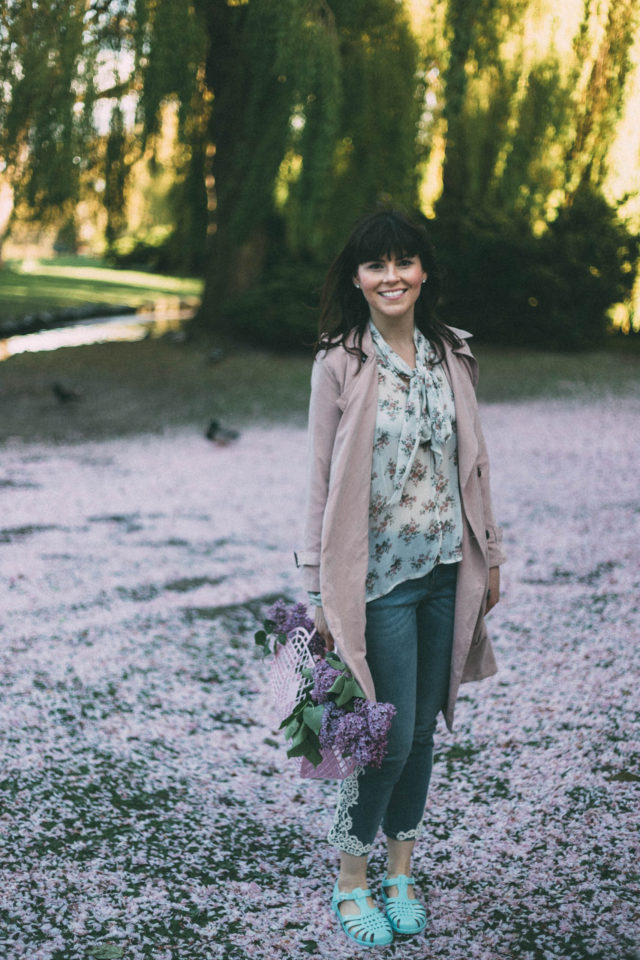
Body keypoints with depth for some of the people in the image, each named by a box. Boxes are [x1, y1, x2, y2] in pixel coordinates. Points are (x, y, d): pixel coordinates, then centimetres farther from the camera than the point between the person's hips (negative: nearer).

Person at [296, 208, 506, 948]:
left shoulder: (451, 355, 6)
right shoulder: (340, 363, -7)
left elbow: (473, 462, 12)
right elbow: (322, 478, -6)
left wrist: (488, 554, 11)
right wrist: (322, 592, -7)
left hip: (446, 573, 5)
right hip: (379, 576, -4)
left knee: (423, 729, 11)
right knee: (390, 734, -3)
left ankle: (401, 872, 28)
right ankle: (351, 881, 17)